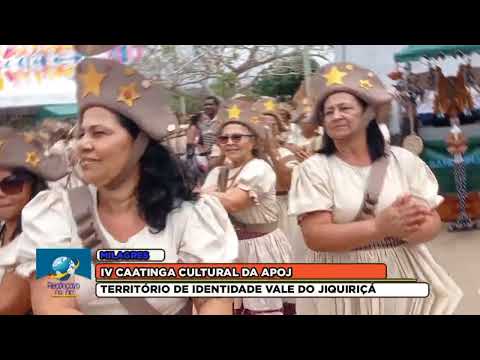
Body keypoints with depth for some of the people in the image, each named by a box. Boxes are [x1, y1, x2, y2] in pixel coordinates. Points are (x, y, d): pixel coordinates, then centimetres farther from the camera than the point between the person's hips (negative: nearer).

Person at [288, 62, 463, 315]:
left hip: (404, 278, 2)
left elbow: (432, 222, -1)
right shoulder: (313, 169, -8)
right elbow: (314, 236, -17)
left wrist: (404, 227, -23)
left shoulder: (403, 160, -2)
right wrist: (379, 227, -27)